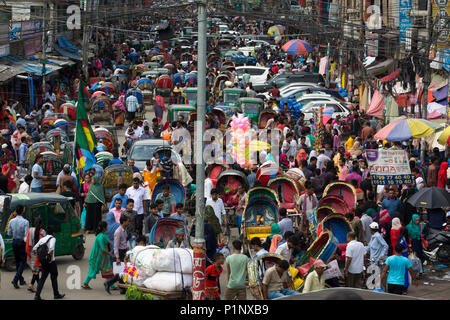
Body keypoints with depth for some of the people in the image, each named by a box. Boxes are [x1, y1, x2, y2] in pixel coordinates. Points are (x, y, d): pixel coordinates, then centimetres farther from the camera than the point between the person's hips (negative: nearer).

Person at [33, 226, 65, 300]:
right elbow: (51, 248, -28)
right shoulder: (52, 239, -11)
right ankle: (56, 294, 21)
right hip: (51, 262, -6)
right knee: (54, 277, 10)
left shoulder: (42, 239, 9)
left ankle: (37, 295, -2)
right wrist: (51, 258, -18)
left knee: (43, 277, 8)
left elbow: (34, 248, 6)